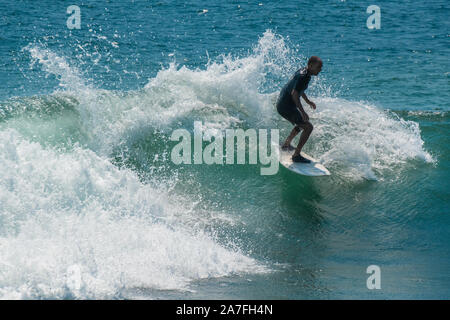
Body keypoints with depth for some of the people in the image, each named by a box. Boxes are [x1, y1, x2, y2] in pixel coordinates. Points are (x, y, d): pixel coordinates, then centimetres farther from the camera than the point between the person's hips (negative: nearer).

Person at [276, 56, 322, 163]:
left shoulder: (302, 71, 9)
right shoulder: (304, 76, -22)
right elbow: (294, 93, -30)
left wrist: (307, 101, 32)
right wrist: (302, 112, -31)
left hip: (281, 104, 10)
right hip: (286, 107, -10)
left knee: (302, 123, 30)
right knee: (308, 127, -13)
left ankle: (286, 144, 42)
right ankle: (296, 155, -13)